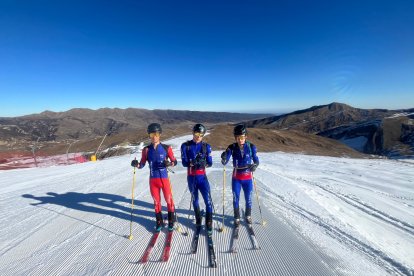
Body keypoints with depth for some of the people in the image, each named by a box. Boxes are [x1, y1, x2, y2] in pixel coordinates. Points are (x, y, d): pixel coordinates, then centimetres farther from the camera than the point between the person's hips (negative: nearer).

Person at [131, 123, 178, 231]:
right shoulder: (146, 150, 0)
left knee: (169, 200, 8)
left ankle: (171, 220, 32)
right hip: (153, 180, 2)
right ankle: (159, 221, 37)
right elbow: (142, 164, 3)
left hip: (164, 179, -2)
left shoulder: (166, 148, -7)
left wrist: (169, 163, -22)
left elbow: (174, 161, -1)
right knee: (156, 201, 16)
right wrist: (136, 164, -18)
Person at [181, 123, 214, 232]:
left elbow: (210, 163, -2)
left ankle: (209, 223, 11)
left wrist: (203, 164, -22)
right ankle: (198, 220, 36)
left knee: (208, 200, -8)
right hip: (191, 177, 1)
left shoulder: (206, 146, -2)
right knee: (194, 199, 15)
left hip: (202, 177, -1)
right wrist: (192, 163, -29)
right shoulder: (185, 146, -4)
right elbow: (184, 162, -9)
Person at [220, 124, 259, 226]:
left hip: (248, 178, 0)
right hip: (236, 178, 0)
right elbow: (224, 162, -12)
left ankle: (248, 215, 41)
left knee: (248, 198, 14)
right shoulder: (232, 147, -11)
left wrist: (255, 165, -25)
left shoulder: (251, 147, -11)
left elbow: (256, 160, -2)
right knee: (236, 198, 11)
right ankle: (237, 217, 33)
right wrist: (223, 158, -35)